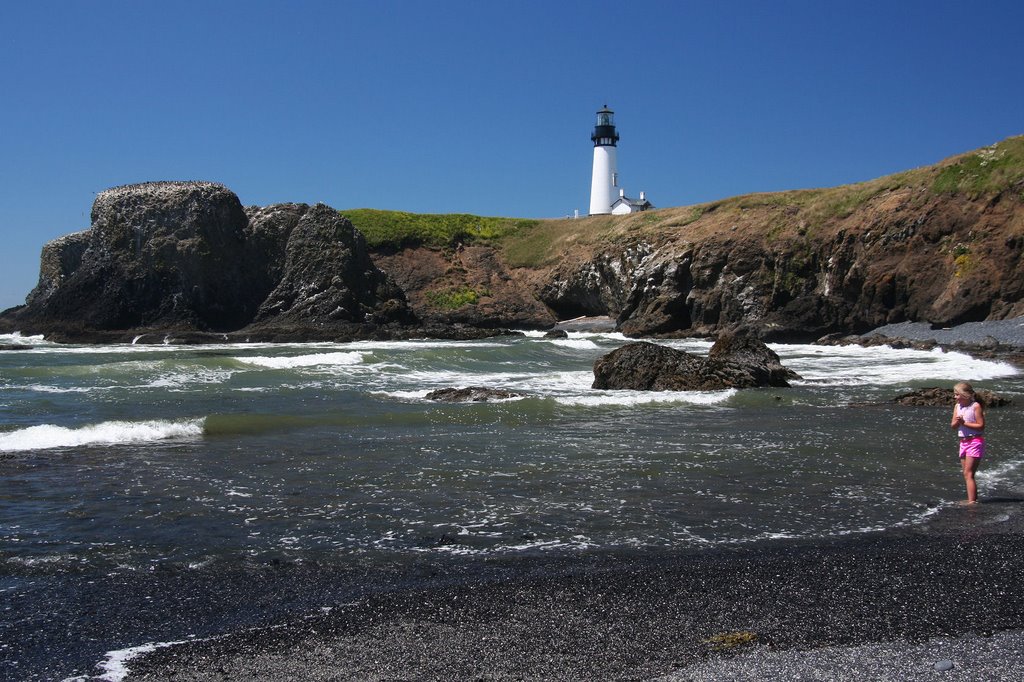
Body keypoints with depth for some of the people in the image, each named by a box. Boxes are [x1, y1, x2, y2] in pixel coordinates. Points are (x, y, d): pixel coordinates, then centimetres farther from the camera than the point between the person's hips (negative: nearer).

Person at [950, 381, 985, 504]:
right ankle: (974, 499, 22)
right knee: (966, 474, 12)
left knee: (968, 474, -13)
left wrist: (964, 423, -18)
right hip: (963, 442, 8)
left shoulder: (976, 406, -12)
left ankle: (971, 502, -14)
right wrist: (957, 422, -13)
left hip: (975, 441, -8)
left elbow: (981, 425, -15)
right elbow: (953, 425, 8)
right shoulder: (957, 406, 9)